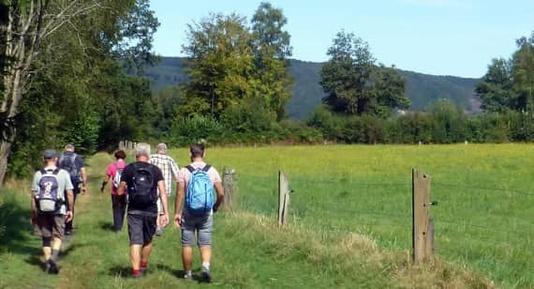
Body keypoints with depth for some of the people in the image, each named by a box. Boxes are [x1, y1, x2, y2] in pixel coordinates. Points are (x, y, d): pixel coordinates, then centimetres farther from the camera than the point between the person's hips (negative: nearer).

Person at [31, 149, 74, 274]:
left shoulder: (38, 174, 0)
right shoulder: (63, 174, -5)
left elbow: (34, 195, 0)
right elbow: (69, 194, -5)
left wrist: (33, 212, 8)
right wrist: (70, 210, 5)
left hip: (42, 211, 2)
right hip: (58, 210, -2)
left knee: (46, 238, 13)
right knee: (58, 236, 8)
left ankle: (48, 263, 13)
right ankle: (53, 257, -14)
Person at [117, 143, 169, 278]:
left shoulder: (128, 169, -2)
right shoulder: (155, 170, -1)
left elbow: (120, 192, 1)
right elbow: (163, 192, -9)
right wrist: (165, 212, -9)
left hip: (134, 211, -1)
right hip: (151, 211, 1)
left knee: (135, 241, 1)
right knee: (148, 240, 19)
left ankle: (136, 269, -6)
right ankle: (143, 265, 35)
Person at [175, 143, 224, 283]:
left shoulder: (184, 171, -6)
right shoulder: (212, 171, 1)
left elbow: (180, 194, -10)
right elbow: (221, 194, -1)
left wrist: (177, 213, -6)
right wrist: (215, 207, 16)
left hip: (188, 214, -1)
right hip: (206, 214, 1)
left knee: (187, 244, 9)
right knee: (205, 244, 5)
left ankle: (188, 273, 16)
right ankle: (206, 266, -19)